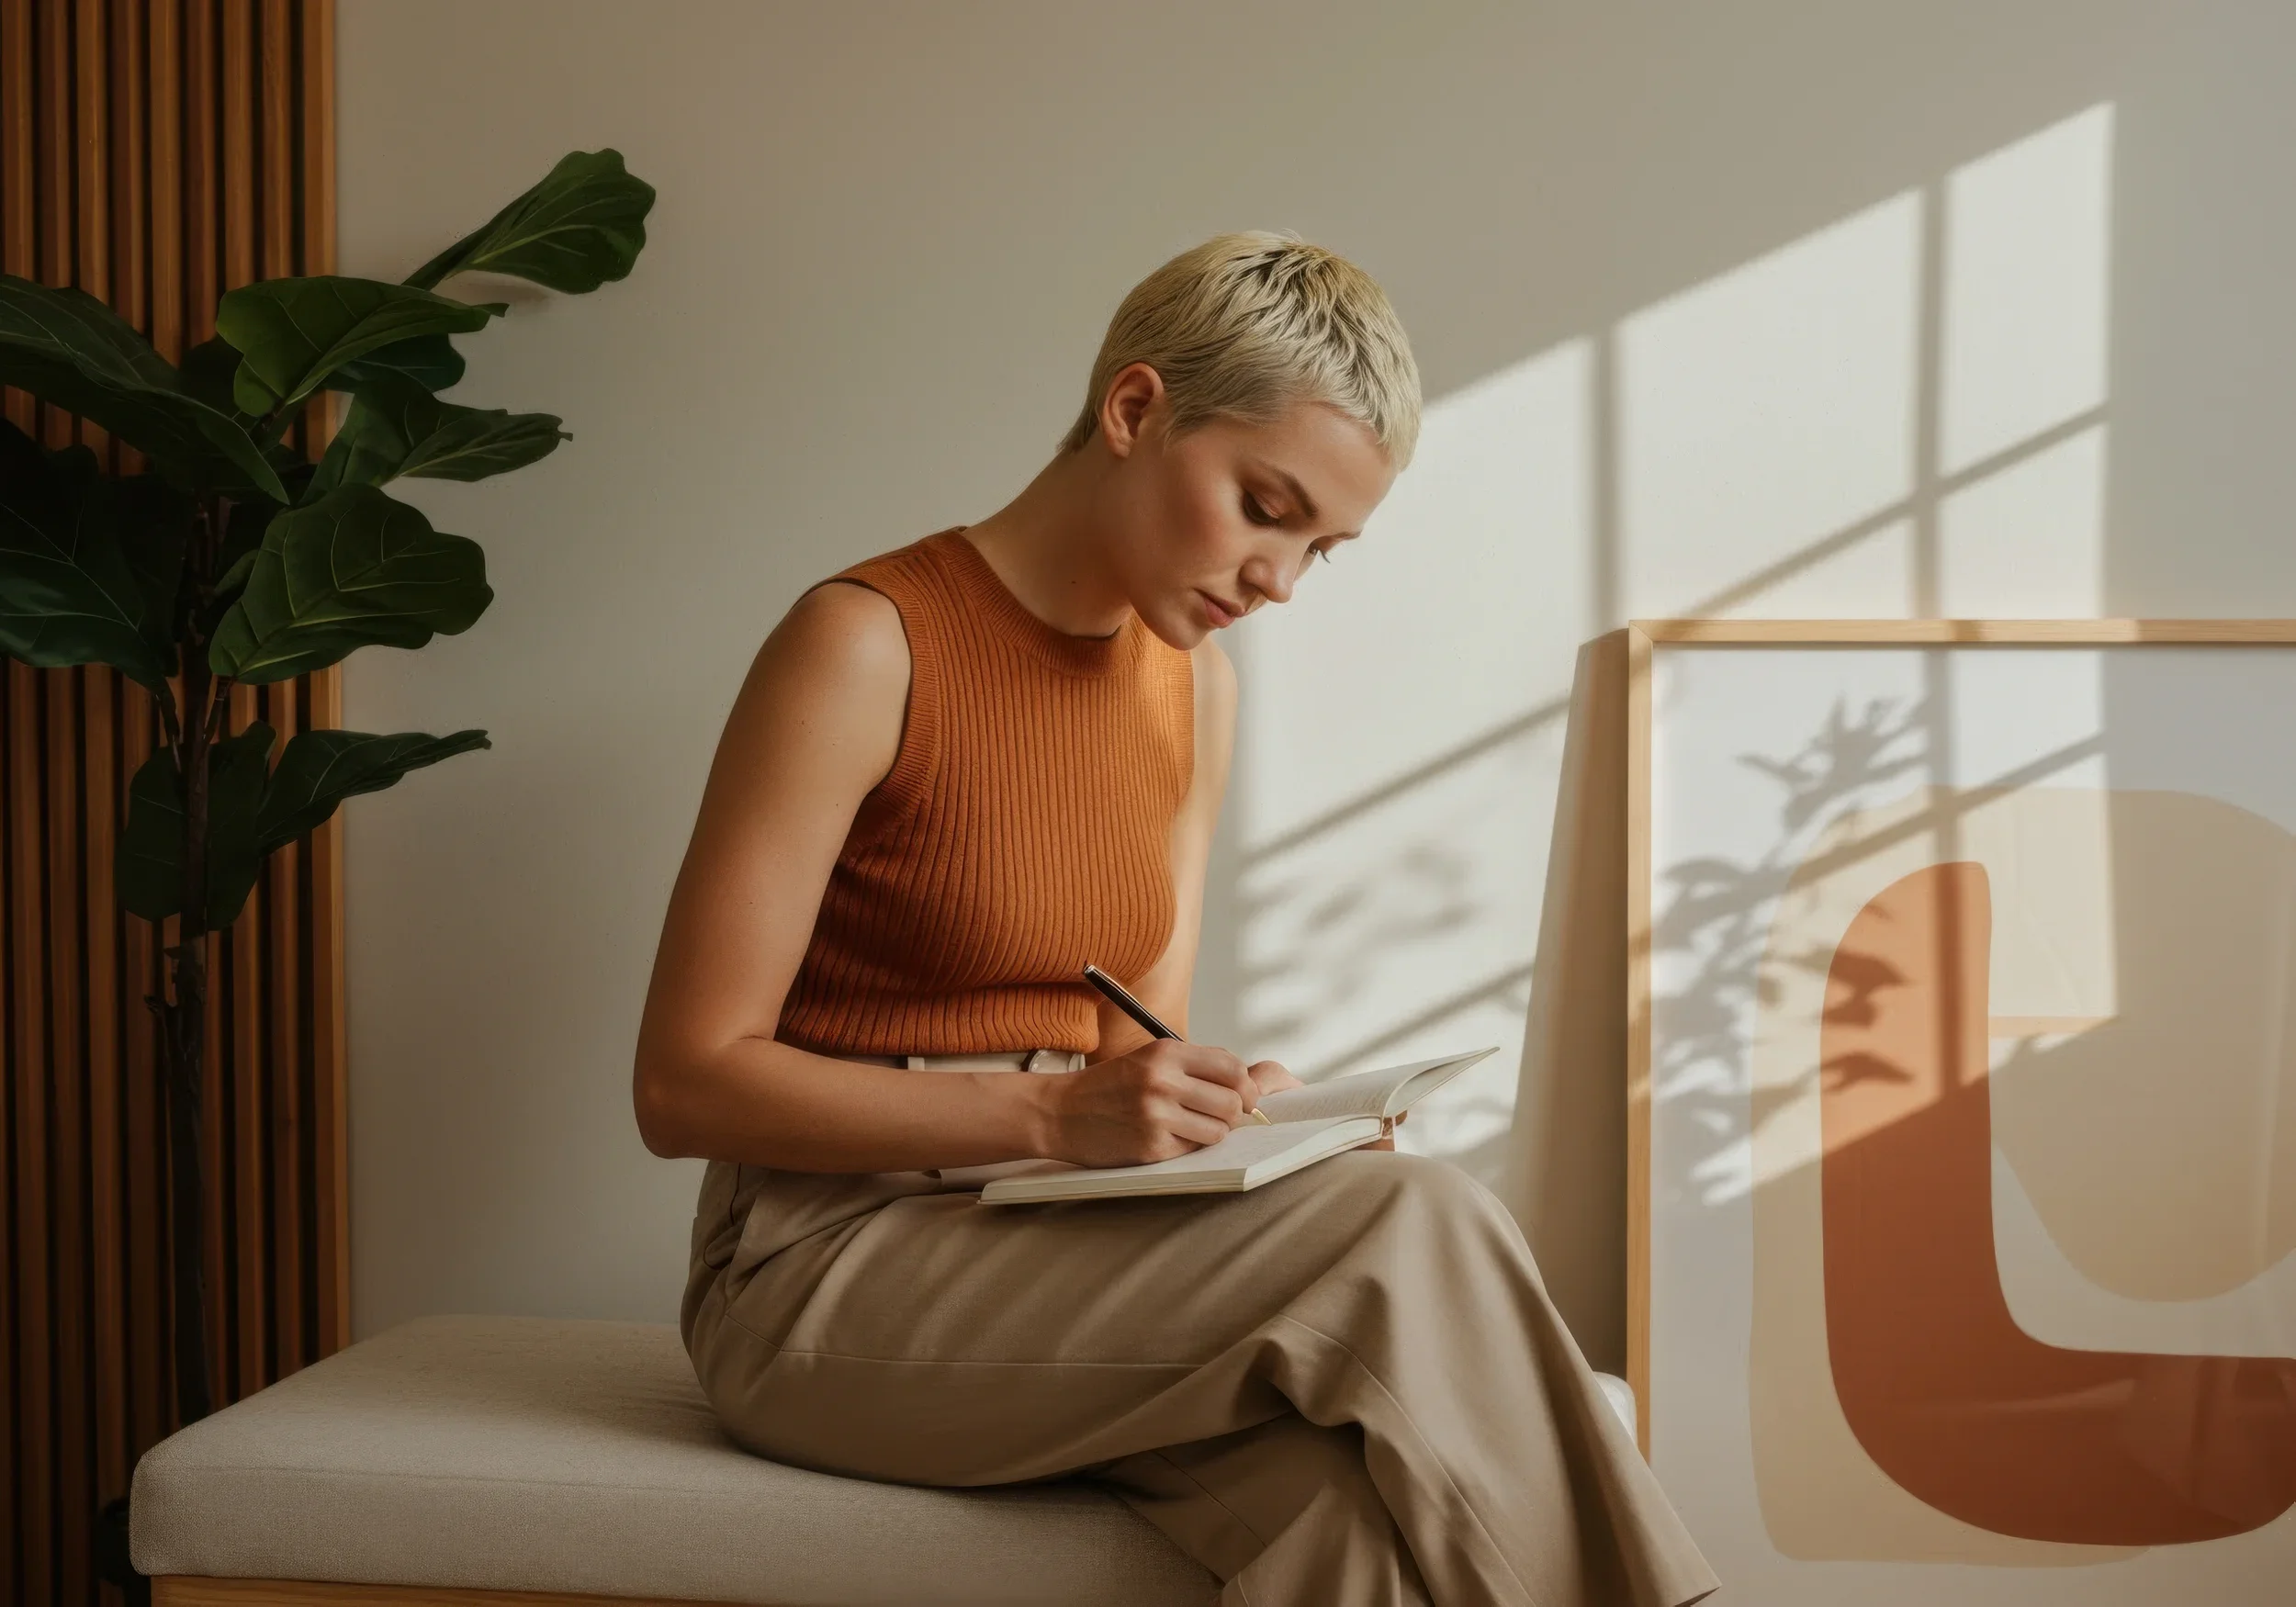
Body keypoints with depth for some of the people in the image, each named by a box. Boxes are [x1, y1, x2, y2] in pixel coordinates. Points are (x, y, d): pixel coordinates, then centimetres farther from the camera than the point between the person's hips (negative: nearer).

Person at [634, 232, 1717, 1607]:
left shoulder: (1197, 682, 9)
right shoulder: (867, 643, -12)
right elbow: (685, 1082, -14)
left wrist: (1228, 1108, -10)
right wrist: (1049, 1109, -24)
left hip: (1056, 1239, 5)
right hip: (836, 1265, -5)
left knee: (1348, 1489, -29)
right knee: (1412, 1233, -26)